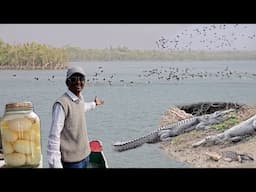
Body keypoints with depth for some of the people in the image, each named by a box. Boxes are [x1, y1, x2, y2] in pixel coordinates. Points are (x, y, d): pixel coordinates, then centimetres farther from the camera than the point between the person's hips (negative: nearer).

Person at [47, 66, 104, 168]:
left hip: (85, 155, 8)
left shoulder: (80, 98, 4)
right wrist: (55, 164, -23)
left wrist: (94, 104, 47)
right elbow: (54, 136, -21)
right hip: (71, 160, -8)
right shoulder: (62, 104, -20)